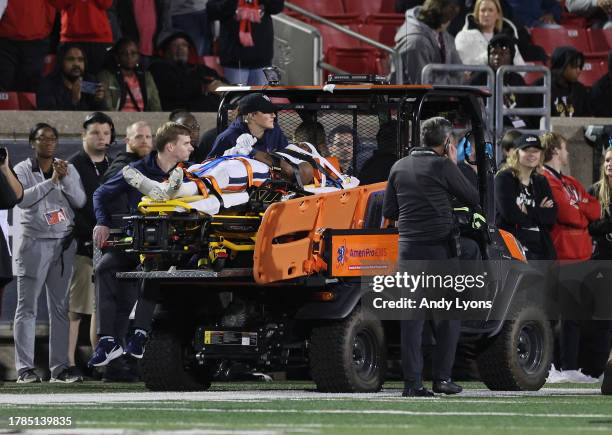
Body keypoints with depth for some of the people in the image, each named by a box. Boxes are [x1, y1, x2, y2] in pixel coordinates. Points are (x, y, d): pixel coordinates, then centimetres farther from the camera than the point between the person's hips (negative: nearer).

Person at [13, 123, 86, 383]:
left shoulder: (69, 169, 10)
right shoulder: (23, 171, 1)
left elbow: (80, 202, 1)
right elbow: (22, 199, -16)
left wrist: (65, 178, -14)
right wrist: (51, 181, -21)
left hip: (64, 244, 3)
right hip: (34, 243, -3)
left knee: (61, 308, 2)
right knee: (27, 307, -6)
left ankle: (59, 368, 4)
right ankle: (25, 369, -8)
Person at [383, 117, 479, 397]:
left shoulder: (399, 168, 8)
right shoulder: (442, 167, -6)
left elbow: (388, 211, 12)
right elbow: (474, 200, 2)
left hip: (408, 248, 4)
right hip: (439, 248, -4)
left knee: (412, 316, 3)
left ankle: (412, 382, -1)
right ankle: (442, 378, 4)